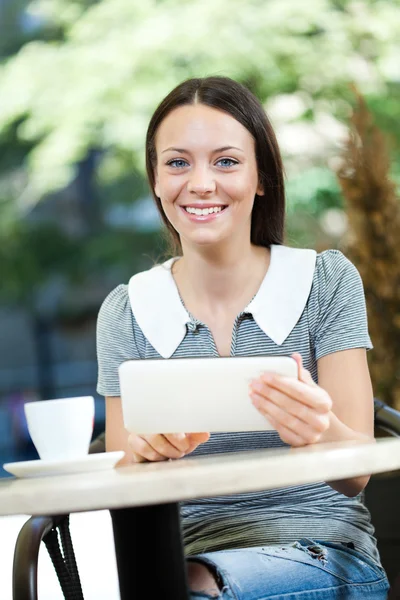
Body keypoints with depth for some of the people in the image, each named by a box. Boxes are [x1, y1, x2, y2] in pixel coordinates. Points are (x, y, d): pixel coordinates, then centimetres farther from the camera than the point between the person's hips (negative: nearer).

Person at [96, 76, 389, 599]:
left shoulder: (327, 282, 1)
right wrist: (146, 452, -22)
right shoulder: (126, 313, 5)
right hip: (184, 551, 1)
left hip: (320, 552, -1)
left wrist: (320, 432, -30)